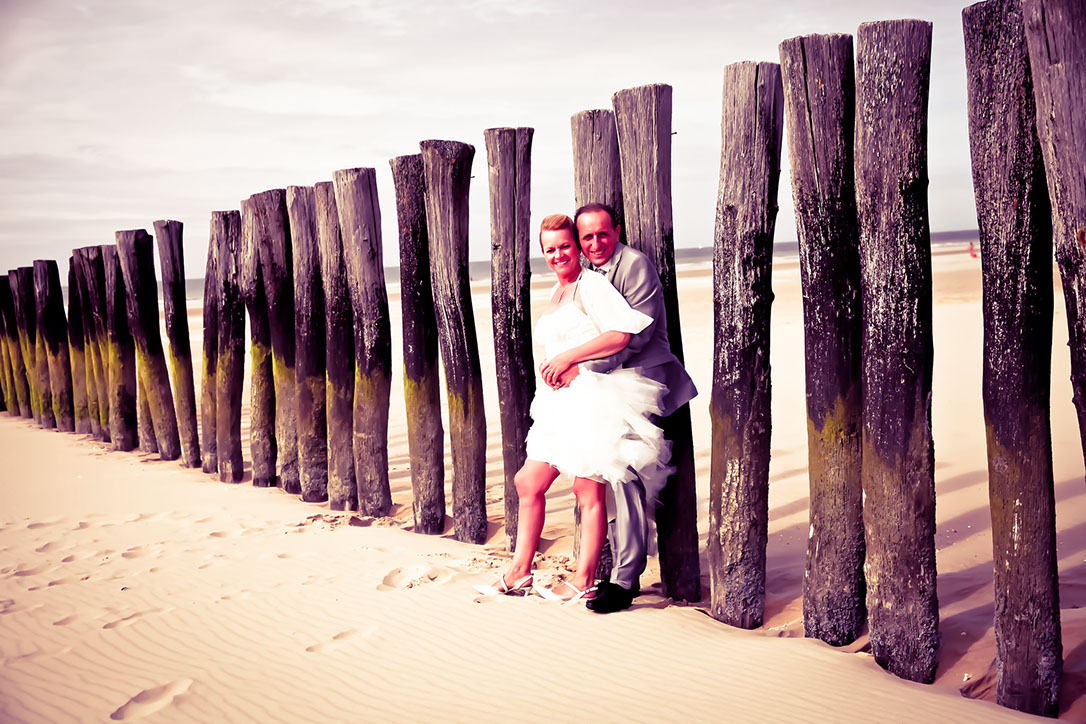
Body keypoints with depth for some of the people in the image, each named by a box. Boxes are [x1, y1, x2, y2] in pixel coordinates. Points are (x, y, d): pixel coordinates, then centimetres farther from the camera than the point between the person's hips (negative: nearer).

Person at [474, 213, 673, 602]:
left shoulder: (591, 285, -8)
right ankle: (519, 571, 19)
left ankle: (584, 581, 7)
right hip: (562, 401, 10)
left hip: (592, 396, -10)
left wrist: (568, 359, -16)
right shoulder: (556, 293, 20)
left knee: (588, 489, -3)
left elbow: (620, 335, -19)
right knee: (528, 482, 10)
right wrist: (550, 369, 6)